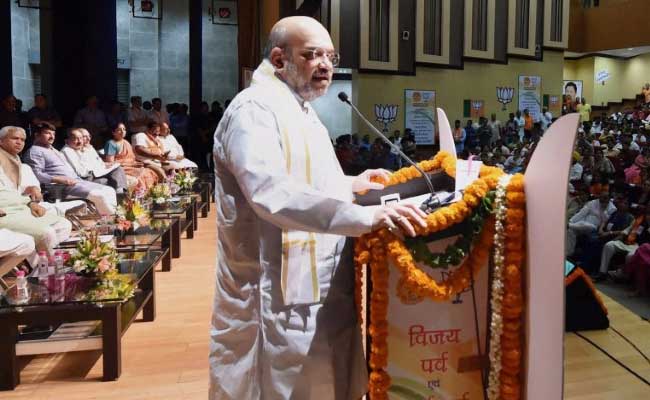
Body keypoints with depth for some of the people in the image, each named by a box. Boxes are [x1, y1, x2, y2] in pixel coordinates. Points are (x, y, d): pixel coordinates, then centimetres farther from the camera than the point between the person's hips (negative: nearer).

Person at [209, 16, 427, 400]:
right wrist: (365, 216, -38)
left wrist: (352, 183, 18)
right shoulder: (254, 109, -17)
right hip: (280, 300, -9)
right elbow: (272, 192, -33)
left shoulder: (301, 112, 17)